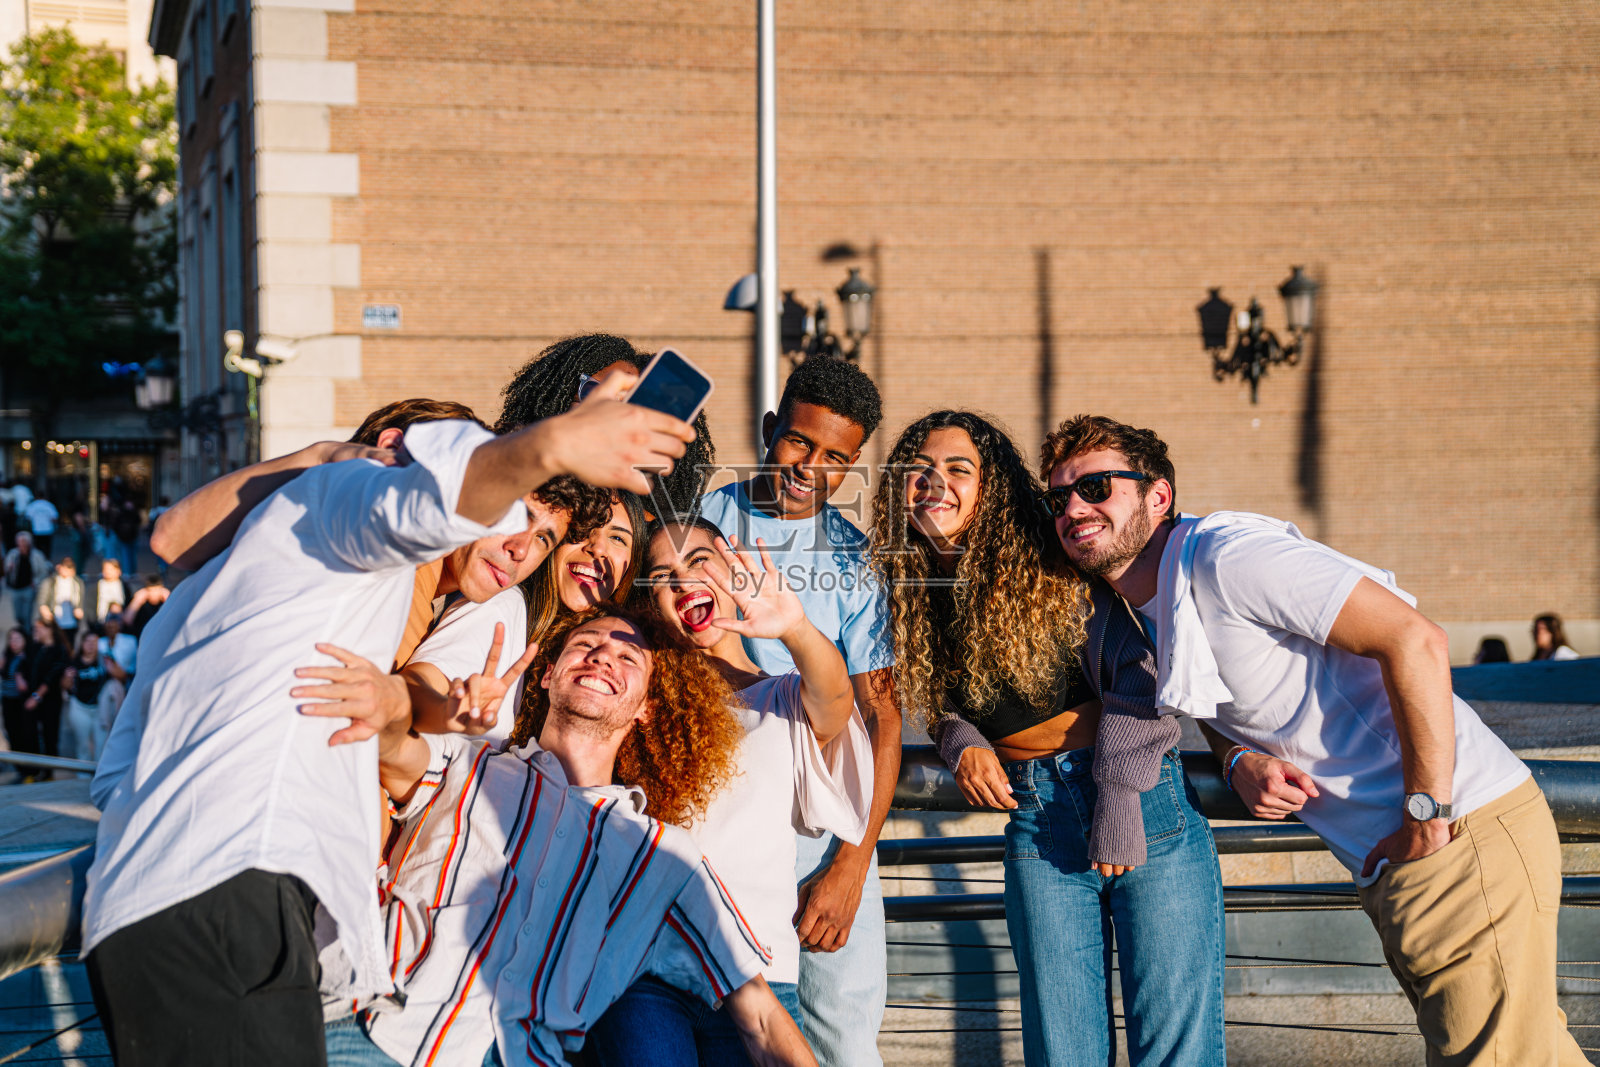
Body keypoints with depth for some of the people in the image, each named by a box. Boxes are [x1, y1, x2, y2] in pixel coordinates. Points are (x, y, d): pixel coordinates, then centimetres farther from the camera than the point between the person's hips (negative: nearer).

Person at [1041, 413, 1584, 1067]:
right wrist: (1241, 765, -1)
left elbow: (1415, 641, -22)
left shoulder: (1223, 554, -16)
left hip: (1464, 835, -9)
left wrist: (1428, 818, -19)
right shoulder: (1141, 612, 13)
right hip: (1385, 864, 9)